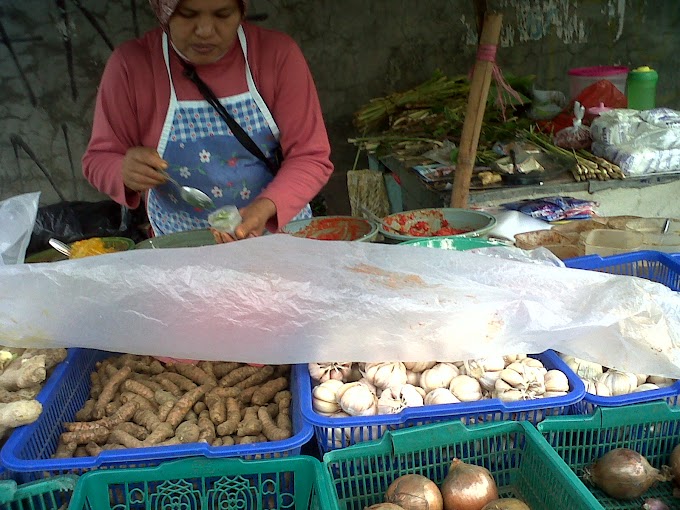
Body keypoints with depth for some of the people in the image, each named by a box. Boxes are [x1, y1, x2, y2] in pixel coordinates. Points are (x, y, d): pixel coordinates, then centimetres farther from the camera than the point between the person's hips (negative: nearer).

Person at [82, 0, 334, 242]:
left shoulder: (279, 54, -8)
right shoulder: (130, 64, -7)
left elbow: (310, 157, -8)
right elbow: (98, 159, 2)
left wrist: (266, 207, -26)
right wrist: (125, 172, -21)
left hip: (281, 229, 1)